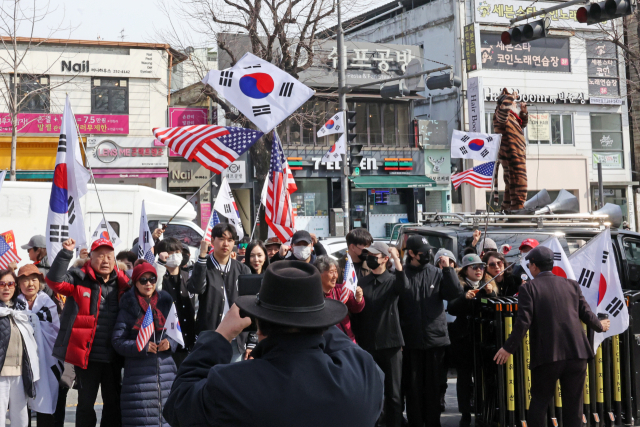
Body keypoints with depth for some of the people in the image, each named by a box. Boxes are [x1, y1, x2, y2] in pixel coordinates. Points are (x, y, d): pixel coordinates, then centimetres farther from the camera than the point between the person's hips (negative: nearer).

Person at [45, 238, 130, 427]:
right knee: (86, 403, 8)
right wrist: (66, 253, -24)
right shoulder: (80, 279, -4)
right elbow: (55, 281, -18)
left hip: (112, 357, 3)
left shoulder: (121, 283, 5)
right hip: (86, 355, -3)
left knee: (113, 403, 13)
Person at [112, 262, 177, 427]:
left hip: (166, 368, 3)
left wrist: (170, 343, -3)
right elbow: (118, 341, -3)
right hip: (139, 372, -3)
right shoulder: (129, 308, 3)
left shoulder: (165, 303, 13)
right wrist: (142, 347, -13)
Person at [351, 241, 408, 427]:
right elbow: (355, 314, 9)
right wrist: (356, 339, 5)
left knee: (392, 391, 2)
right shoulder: (361, 283, 7)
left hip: (390, 342, -2)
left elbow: (404, 286, -24)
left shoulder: (393, 281, 2)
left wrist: (396, 259, -31)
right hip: (366, 344, 2)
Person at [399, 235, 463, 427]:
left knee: (434, 384, 9)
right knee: (413, 384, 4)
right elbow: (394, 307, -4)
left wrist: (448, 269, -12)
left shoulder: (437, 273, 3)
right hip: (411, 340, -2)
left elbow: (455, 293, -4)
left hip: (435, 338, 2)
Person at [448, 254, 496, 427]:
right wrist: (465, 297, -27)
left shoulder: (488, 286, 10)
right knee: (464, 377, 2)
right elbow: (451, 309, -12)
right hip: (463, 339, -2)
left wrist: (491, 294, -13)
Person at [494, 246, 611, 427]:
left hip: (547, 356, -3)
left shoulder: (529, 288, -2)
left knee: (539, 401, 10)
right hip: (577, 353, 3)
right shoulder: (572, 285, 10)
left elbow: (523, 322, -11)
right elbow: (586, 315, 10)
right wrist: (600, 326, 30)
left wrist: (508, 348, -2)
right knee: (573, 404, 10)